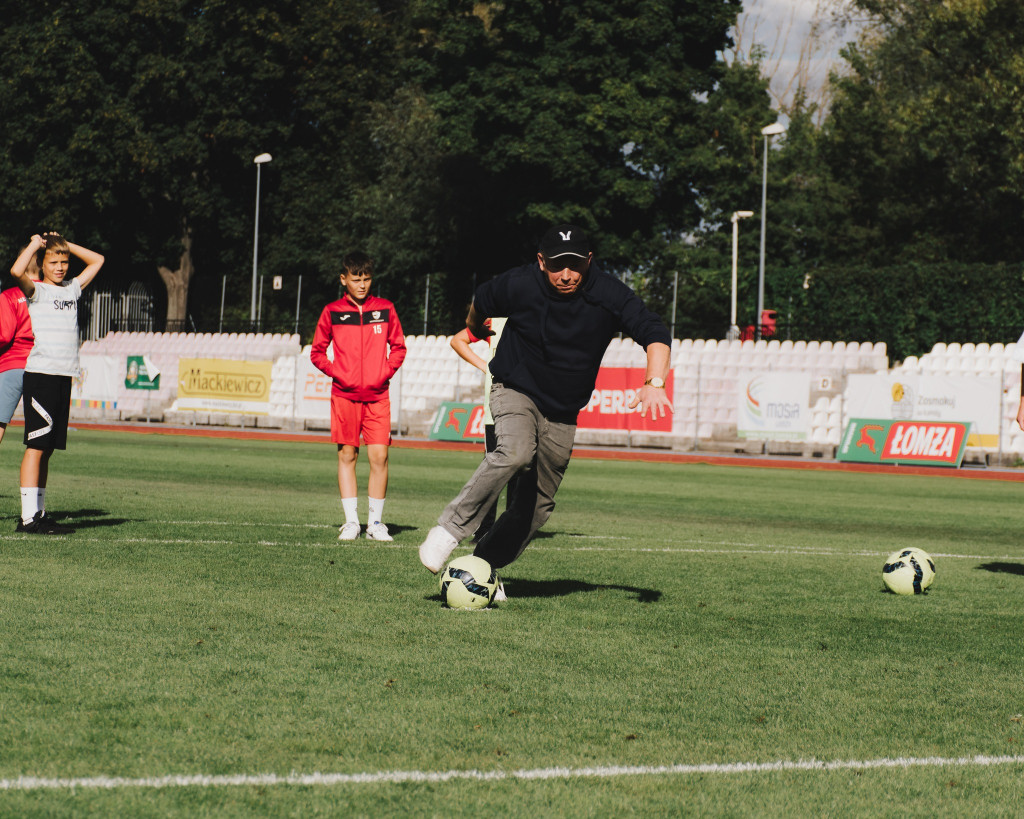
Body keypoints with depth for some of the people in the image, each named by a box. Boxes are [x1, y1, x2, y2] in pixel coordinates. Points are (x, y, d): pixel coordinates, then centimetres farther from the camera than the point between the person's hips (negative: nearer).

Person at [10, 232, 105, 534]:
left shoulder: (72, 289, 17)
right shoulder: (36, 291, -1)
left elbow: (96, 260, 30)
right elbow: (17, 271, -22)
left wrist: (64, 244, 18)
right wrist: (35, 244, -6)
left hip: (64, 375, 6)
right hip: (40, 373, -6)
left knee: (48, 448, 9)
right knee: (36, 446, -9)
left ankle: (39, 513, 12)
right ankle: (29, 516, -11)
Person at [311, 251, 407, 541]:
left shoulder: (385, 309, 6)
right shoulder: (332, 312, 4)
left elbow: (398, 347, 13)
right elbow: (317, 352, 10)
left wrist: (385, 373, -2)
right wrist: (336, 373, -5)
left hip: (377, 395, 0)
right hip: (344, 395, 0)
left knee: (379, 455, -5)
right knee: (347, 455, 1)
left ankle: (375, 521, 3)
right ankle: (351, 520, 6)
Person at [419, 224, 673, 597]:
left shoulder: (608, 295, -17)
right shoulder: (518, 284, -18)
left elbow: (655, 334, -22)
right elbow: (480, 302, 4)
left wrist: (655, 383, -40)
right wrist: (475, 328, 26)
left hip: (563, 412, 3)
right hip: (516, 390, -3)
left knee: (537, 503, 6)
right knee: (516, 452, -34)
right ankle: (450, 530, -27)